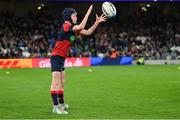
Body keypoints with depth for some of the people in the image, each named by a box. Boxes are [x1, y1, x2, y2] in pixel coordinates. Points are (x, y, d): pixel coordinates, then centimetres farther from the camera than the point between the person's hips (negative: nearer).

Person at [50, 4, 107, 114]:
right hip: (56, 57, -10)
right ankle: (56, 107, -14)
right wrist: (88, 12, -24)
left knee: (61, 82, 19)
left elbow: (88, 32, 11)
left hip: (62, 58, 10)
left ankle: (61, 104, 31)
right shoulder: (66, 26, -17)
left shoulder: (74, 28, 10)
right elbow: (81, 27, -29)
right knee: (56, 82, -12)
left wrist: (97, 22, 4)